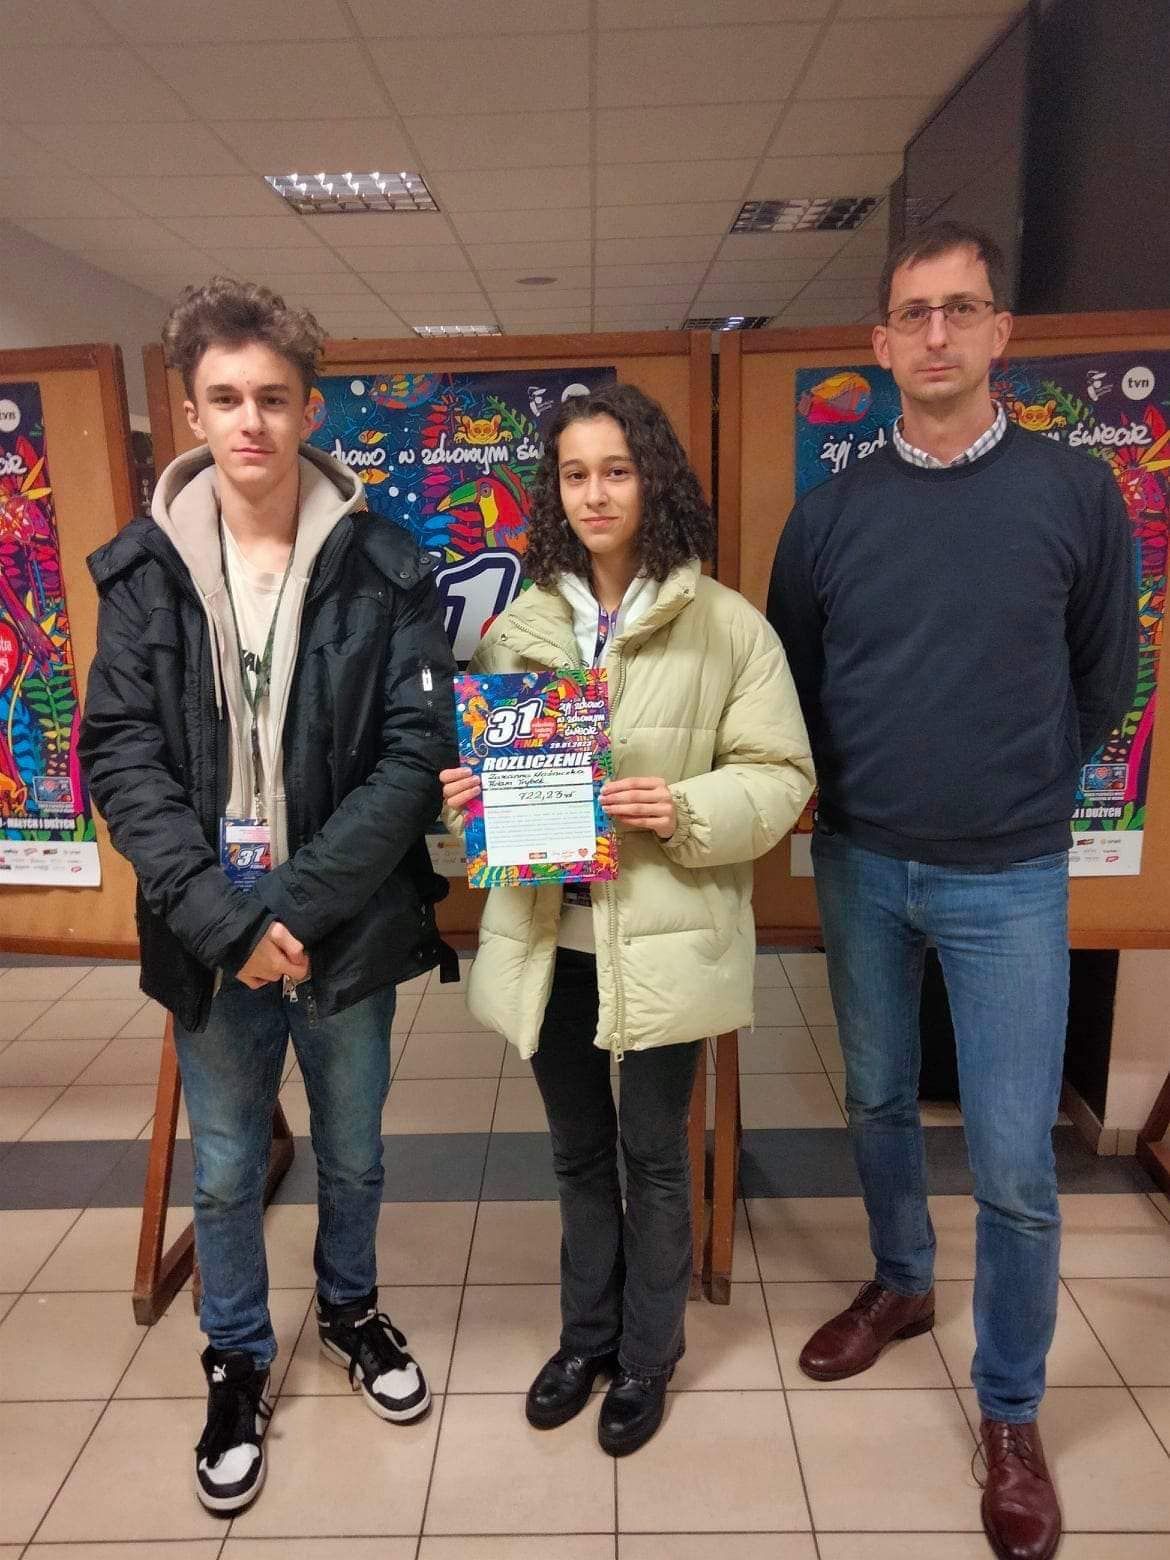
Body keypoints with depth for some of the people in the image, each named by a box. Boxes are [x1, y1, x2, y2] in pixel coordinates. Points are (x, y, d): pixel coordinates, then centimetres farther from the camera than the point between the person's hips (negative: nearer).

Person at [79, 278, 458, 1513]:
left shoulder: (384, 568, -7)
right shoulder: (140, 572, -2)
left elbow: (417, 752, -11)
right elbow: (120, 759, -6)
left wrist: (300, 905, -18)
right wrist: (226, 916, -16)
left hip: (347, 930, 0)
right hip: (207, 936, 1)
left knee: (354, 1156, 20)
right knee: (225, 1173, 18)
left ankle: (349, 1309, 49)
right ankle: (237, 1361, 44)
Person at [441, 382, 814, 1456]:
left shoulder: (728, 626, -8)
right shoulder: (518, 625, 3)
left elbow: (781, 776, -7)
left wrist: (685, 811, -24)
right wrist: (467, 795, -11)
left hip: (662, 937, -3)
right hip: (548, 936, 4)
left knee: (653, 1152, 15)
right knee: (577, 1149, 21)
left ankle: (647, 1355, 40)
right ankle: (587, 1333, 45)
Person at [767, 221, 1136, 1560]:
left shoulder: (1077, 493, -4)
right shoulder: (830, 510, 1)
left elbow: (1104, 682, 5)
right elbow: (790, 680, 8)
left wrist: (1015, 791, 7)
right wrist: (839, 799, 5)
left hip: (1009, 879, -2)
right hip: (859, 867, 2)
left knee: (1013, 1164, 3)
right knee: (878, 1103, 18)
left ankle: (1011, 1415, 26)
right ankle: (899, 1285, 44)